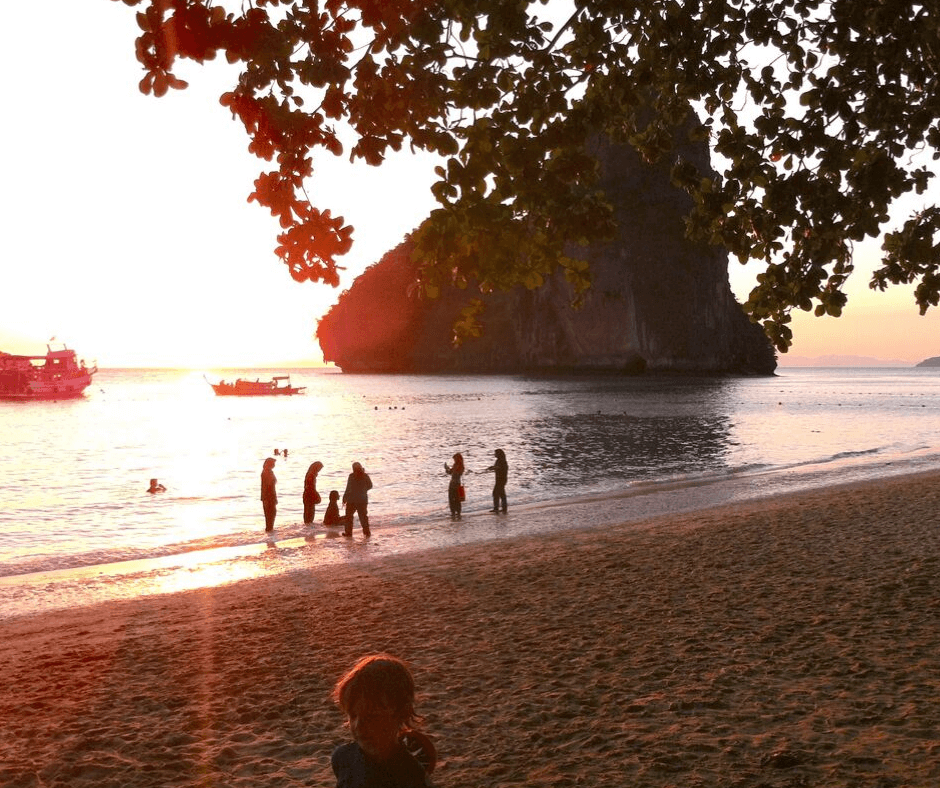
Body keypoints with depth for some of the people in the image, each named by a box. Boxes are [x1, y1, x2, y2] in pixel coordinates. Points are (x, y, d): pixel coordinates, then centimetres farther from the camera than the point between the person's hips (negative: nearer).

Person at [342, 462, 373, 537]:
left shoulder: (352, 476, -13)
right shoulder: (365, 476, -1)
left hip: (352, 499, -3)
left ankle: (348, 532, 10)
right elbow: (370, 486, 10)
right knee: (363, 516, 12)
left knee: (349, 515, 10)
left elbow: (348, 488, -13)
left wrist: (344, 497, -4)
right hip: (363, 499, 4)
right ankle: (367, 532, 10)